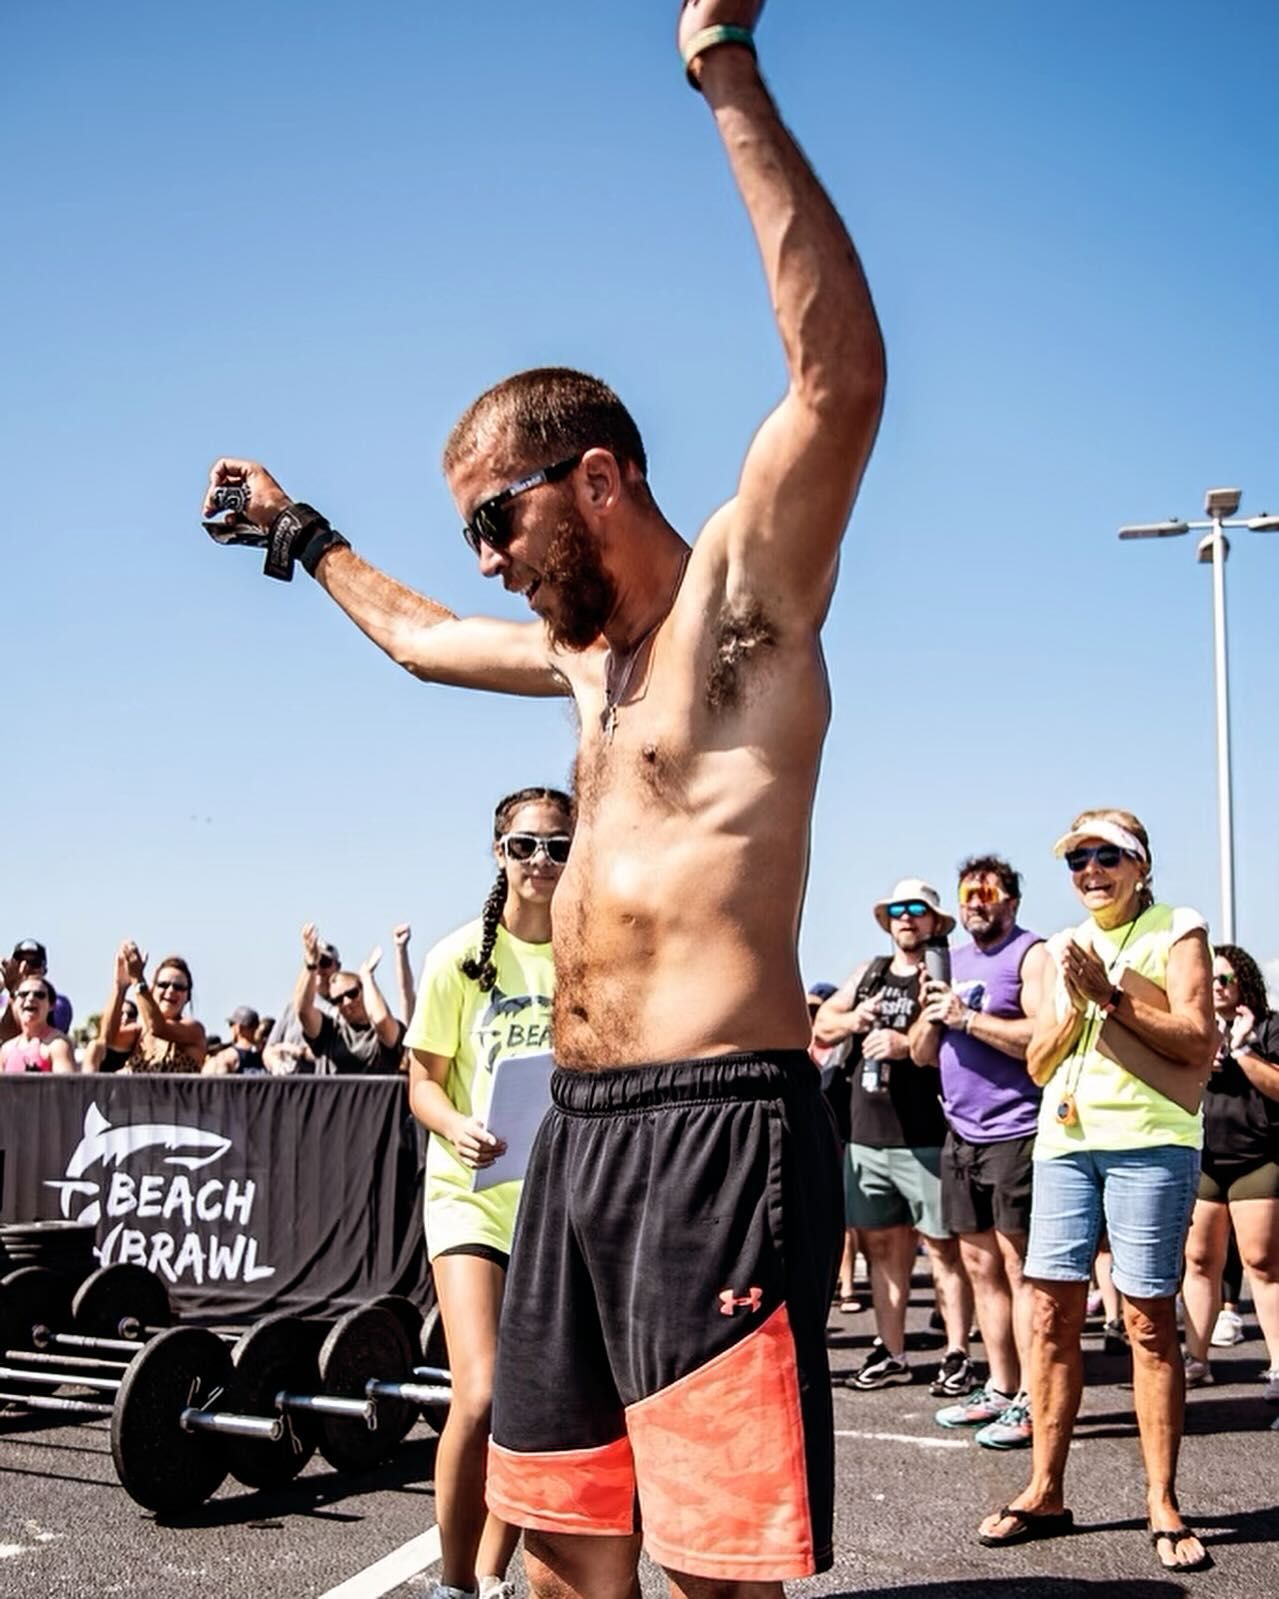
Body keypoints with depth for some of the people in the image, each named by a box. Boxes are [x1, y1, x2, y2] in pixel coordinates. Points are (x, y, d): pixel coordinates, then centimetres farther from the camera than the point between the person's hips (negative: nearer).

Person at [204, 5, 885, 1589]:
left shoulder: (743, 592, -5)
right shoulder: (585, 650, 19)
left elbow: (842, 374, -21)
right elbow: (418, 635, 38)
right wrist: (302, 535, 50)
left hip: (717, 1129, -8)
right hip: (580, 1128, 9)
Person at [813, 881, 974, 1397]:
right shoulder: (869, 973, 16)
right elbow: (822, 1028, 19)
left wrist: (909, 1045, -23)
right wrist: (854, 1019, -1)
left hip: (925, 1138, -6)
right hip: (866, 1136, 6)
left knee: (942, 1245, -3)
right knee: (881, 1244, 11)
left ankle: (957, 1355, 5)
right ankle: (890, 1354, 20)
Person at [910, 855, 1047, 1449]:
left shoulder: (1032, 954, -5)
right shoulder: (951, 962, 17)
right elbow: (921, 1054, 17)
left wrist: (966, 1017, -18)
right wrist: (930, 1015, -3)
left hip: (1015, 1134, -8)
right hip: (961, 1134, 8)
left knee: (1018, 1267, -5)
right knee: (980, 1266, 11)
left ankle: (1032, 1402, 0)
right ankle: (1000, 1388, 21)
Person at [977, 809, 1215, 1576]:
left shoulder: (1177, 930, 2)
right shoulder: (1062, 948, 18)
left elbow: (1200, 1039, -8)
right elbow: (1038, 1063, 15)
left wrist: (1112, 997, -14)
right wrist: (1072, 1005, -3)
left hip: (1151, 1141, -5)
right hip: (1065, 1139, 5)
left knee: (1149, 1318, -2)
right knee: (1051, 1314, 3)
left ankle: (1164, 1506, 9)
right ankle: (1046, 1492, 13)